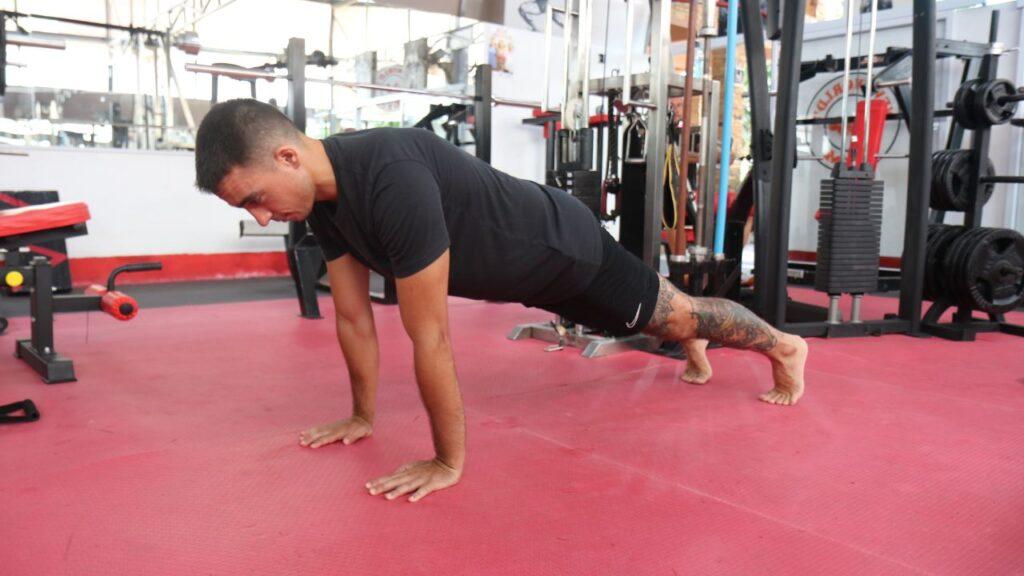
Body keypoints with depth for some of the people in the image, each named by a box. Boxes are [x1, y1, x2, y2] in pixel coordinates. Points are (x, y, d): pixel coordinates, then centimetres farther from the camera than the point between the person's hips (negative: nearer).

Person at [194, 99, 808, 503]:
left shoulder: (393, 179, -43)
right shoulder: (322, 196, -13)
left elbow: (430, 337, -38)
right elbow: (354, 316, -3)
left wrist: (449, 461, -29)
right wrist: (364, 416, 4)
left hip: (566, 247, -7)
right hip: (531, 266, 7)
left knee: (674, 315, 15)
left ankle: (784, 347, 43)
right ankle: (695, 347, 63)